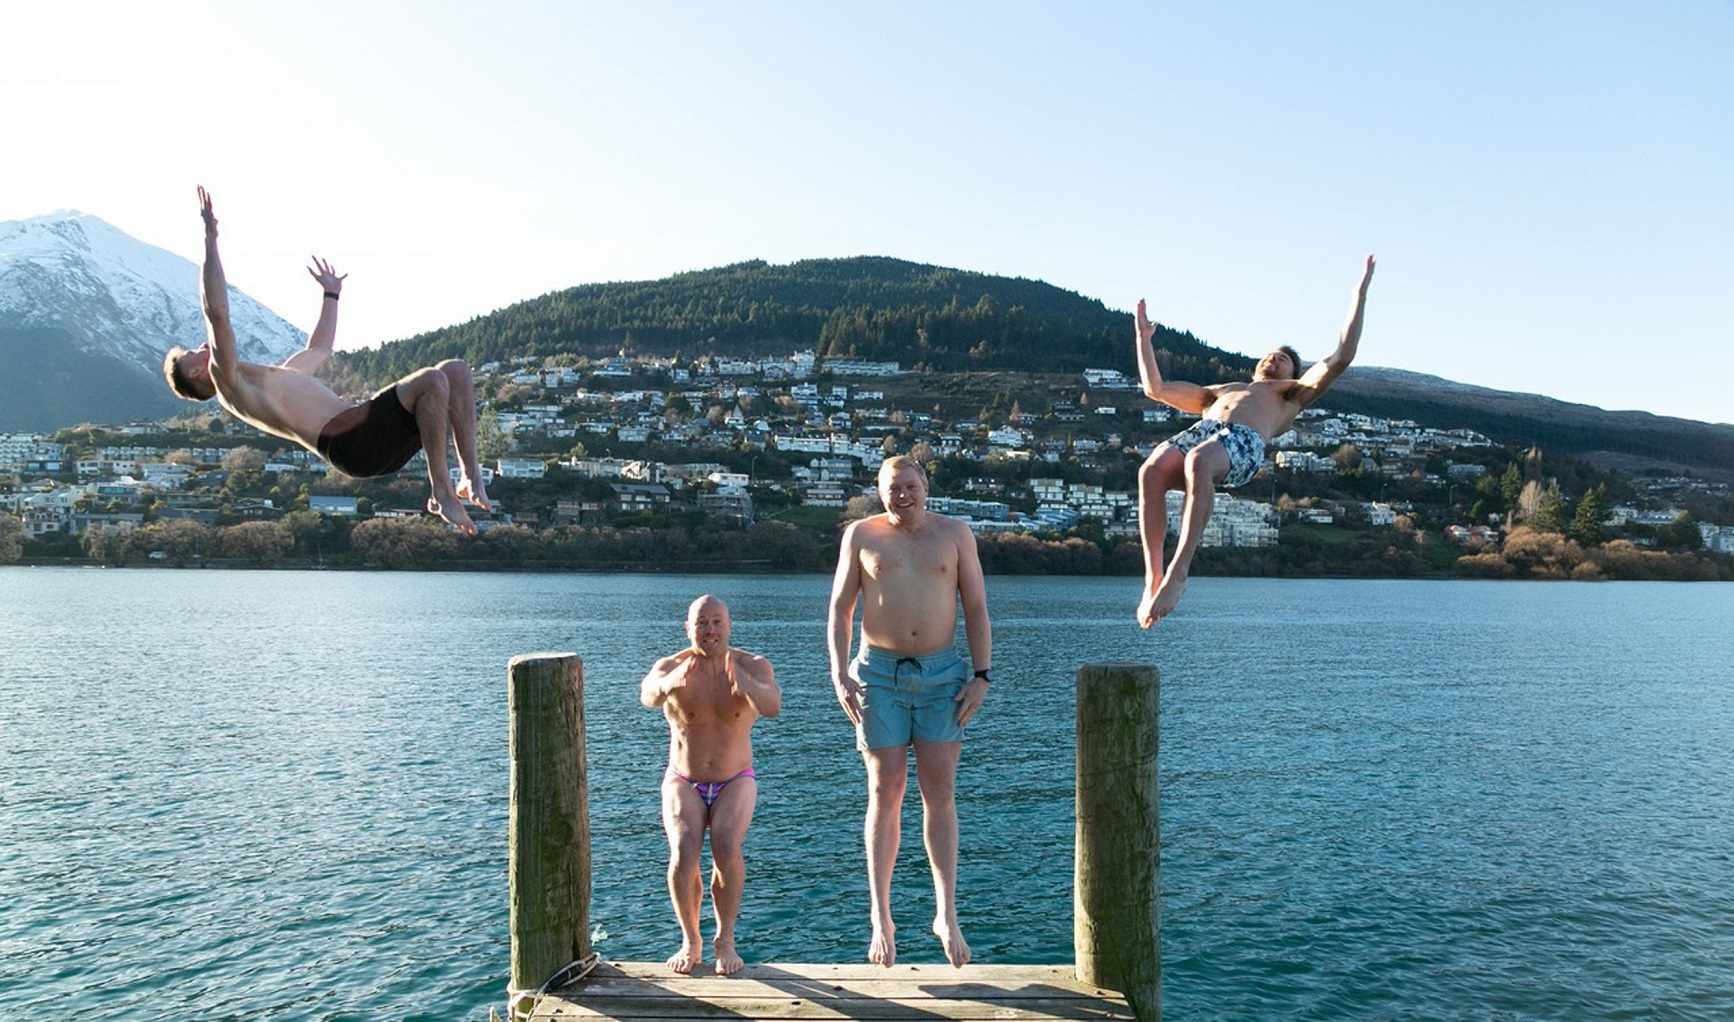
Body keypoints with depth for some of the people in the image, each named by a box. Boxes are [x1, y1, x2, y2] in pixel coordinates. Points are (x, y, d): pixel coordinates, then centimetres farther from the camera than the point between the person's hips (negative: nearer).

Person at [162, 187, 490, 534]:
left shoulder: (266, 379, 34)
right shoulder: (226, 381, 5)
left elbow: (319, 349, 47)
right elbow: (217, 313, -8)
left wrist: (331, 293, 54)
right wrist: (210, 239, -7)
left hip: (370, 435, 10)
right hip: (349, 441, -10)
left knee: (456, 370, 4)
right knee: (433, 380, -27)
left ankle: (471, 476, -8)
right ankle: (441, 493, -23)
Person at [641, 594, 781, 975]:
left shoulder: (754, 667, -12)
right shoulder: (672, 667, -12)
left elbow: (772, 706, -32)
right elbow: (648, 694, -36)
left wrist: (746, 686, -54)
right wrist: (670, 684, -60)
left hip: (735, 783, 0)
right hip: (684, 784, 0)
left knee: (727, 847, -28)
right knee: (684, 853, -26)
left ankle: (726, 939, -5)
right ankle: (691, 940, 0)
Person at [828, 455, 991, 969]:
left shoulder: (955, 533, 6)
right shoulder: (861, 535, 5)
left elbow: (976, 607, 6)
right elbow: (840, 608, 6)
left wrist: (981, 675, -2)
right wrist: (839, 673, -5)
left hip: (942, 674, 1)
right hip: (879, 673, 0)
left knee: (940, 791, -2)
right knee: (885, 791, 1)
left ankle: (947, 916, 6)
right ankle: (881, 917, 11)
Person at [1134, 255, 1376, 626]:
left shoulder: (1293, 393, 36)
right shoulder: (1219, 391, 45)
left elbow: (1341, 357, 23)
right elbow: (1155, 388, 42)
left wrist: (1360, 293, 25)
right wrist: (1144, 337, 44)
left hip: (1243, 443, -3)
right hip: (1202, 430, 3)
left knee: (1199, 461, -41)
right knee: (1152, 469, -34)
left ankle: (1178, 573, -44)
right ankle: (1153, 577, -35)